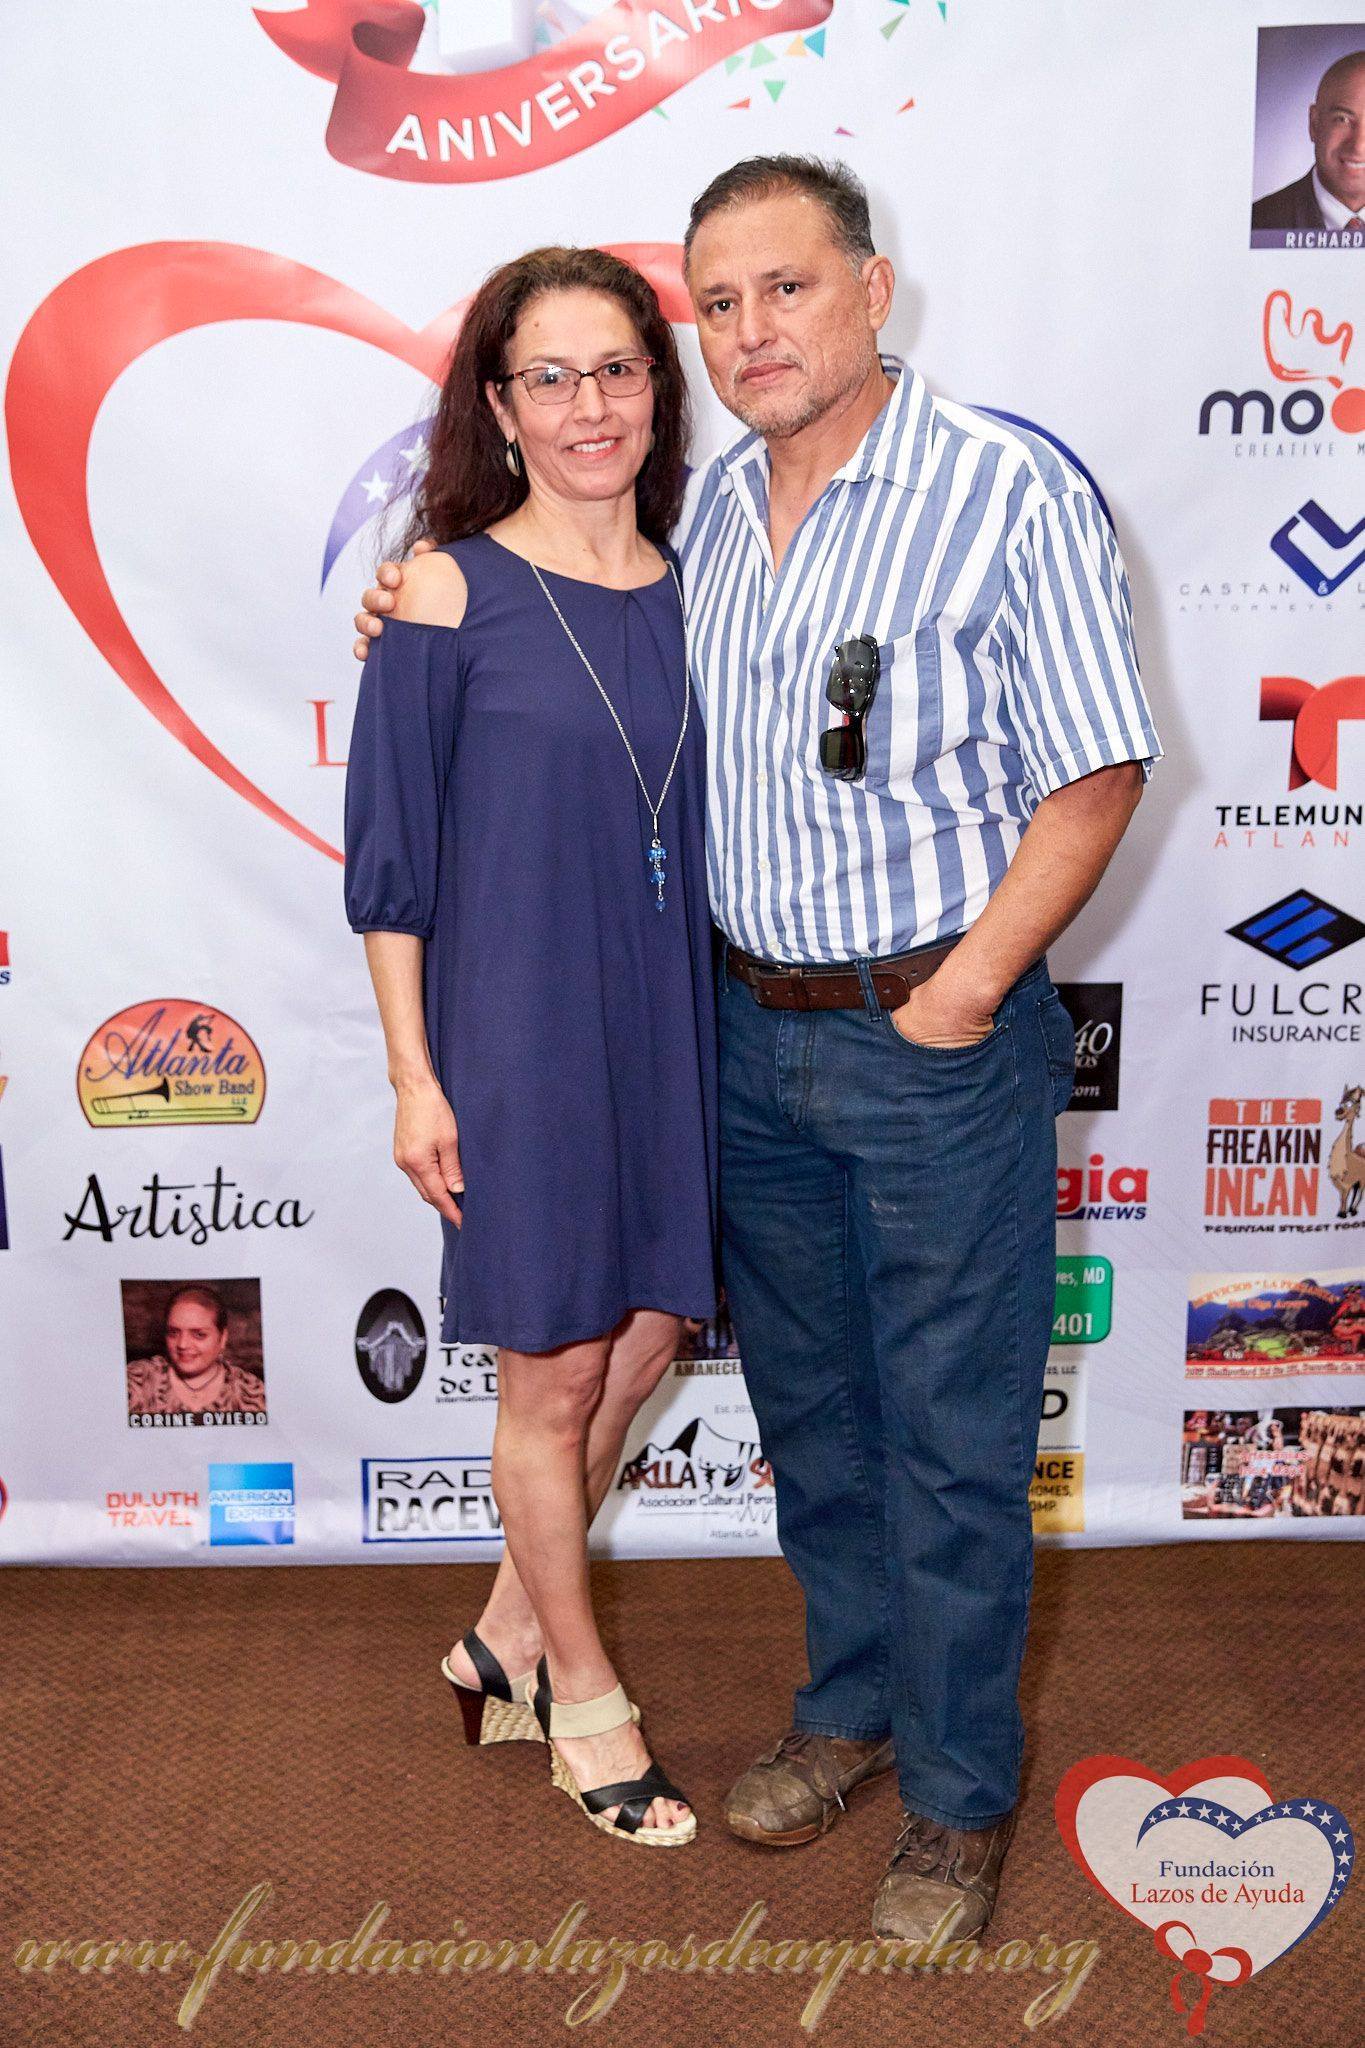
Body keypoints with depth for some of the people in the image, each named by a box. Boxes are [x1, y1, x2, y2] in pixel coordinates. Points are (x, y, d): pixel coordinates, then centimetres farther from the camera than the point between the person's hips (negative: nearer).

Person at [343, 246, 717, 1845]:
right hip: (520, 1032, -5)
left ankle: (510, 1629, 37)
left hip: (668, 1024, 6)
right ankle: (580, 1689, 31)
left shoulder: (687, 592, 6)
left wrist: (716, 1033, 9)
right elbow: (392, 857, -7)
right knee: (554, 1374, 8)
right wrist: (414, 1077, -9)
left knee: (645, 1337, 14)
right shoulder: (449, 593, -8)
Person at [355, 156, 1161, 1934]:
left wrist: (959, 994, -15)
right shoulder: (711, 508, 8)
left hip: (939, 1038, -6)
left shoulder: (1012, 492, -11)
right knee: (808, 1404, 18)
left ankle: (963, 1794, 26)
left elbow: (1096, 776, -11)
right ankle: (855, 1703, 40)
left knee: (951, 1439, 5)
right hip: (750, 1030, 6)